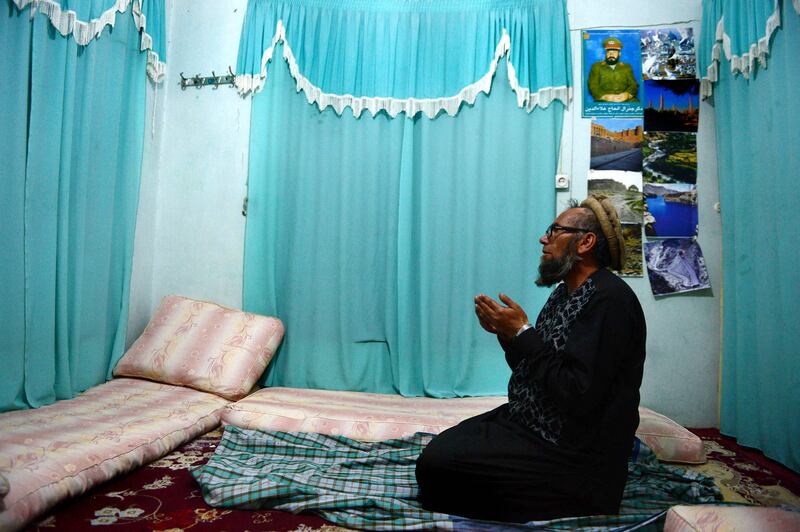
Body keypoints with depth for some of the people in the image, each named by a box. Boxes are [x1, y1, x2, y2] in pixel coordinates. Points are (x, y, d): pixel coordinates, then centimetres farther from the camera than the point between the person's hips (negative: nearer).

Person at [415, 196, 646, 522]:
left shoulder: (609, 300, -20)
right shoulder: (564, 293, 11)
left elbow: (579, 396, -27)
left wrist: (522, 334, -20)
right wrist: (506, 333, -3)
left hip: (569, 454, -10)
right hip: (526, 421, 10)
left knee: (436, 464, -17)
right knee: (436, 449, 9)